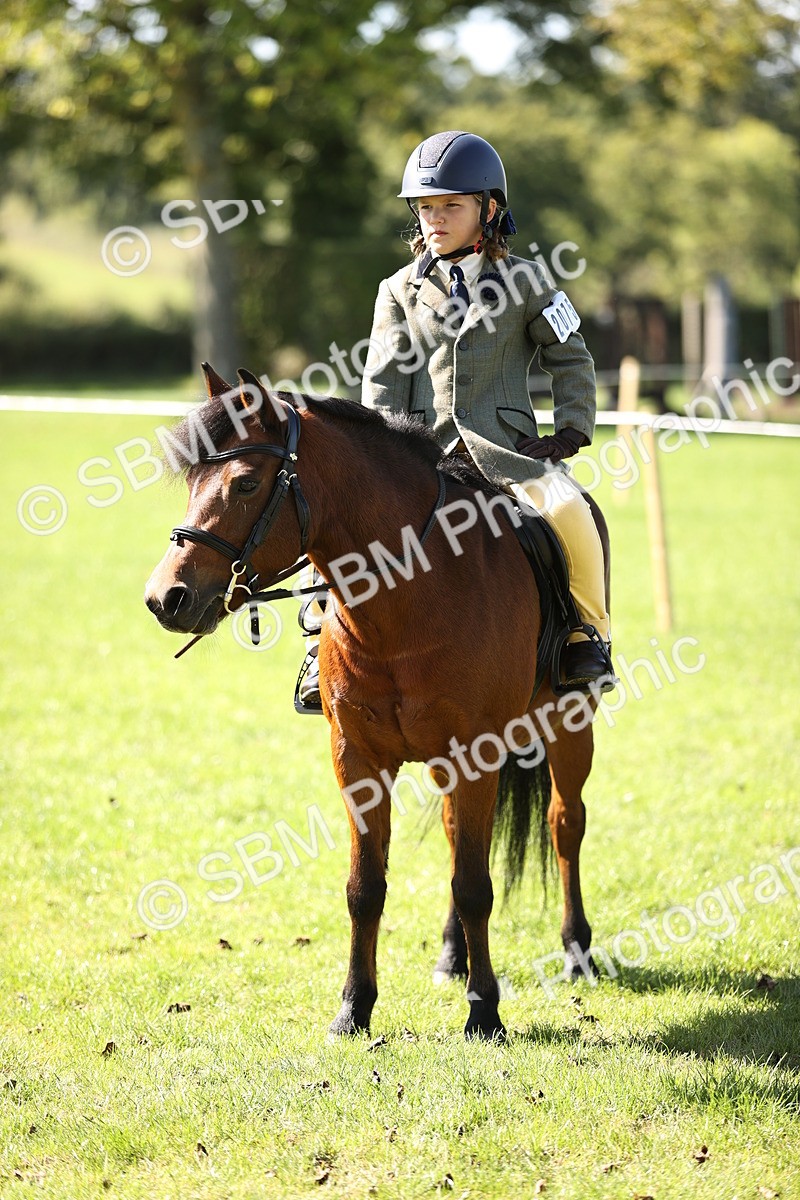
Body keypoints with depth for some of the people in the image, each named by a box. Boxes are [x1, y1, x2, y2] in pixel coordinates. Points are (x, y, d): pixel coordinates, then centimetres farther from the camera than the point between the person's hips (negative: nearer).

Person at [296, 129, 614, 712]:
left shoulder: (525, 283, 8)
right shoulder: (402, 291, 12)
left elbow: (571, 361, 12)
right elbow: (384, 384, 9)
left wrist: (571, 434, -1)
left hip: (507, 446, -2)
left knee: (568, 511, -31)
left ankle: (586, 629, -9)